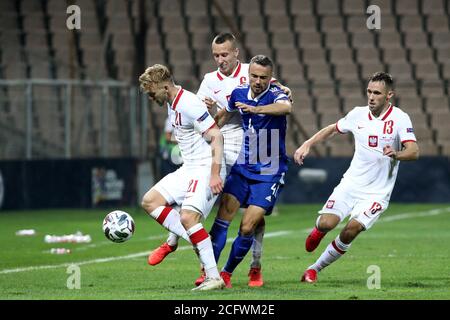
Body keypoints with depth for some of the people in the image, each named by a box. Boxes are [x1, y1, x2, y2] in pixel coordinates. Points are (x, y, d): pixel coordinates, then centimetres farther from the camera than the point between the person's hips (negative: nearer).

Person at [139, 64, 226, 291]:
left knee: (188, 217, -23)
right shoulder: (172, 103, 12)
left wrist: (215, 174, -26)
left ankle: (214, 277, -19)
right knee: (150, 201, 5)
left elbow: (216, 136, -21)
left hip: (206, 169, -11)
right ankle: (195, 242, 1)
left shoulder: (189, 104, -19)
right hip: (188, 169, 11)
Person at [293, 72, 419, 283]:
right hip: (351, 184, 3)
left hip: (377, 192, -3)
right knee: (326, 224, -16)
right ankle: (317, 231, 24)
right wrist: (307, 145, 9)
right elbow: (332, 129, 19)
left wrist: (396, 154, -42)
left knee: (351, 230, -22)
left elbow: (414, 152, -21)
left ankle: (316, 268, -2)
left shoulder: (399, 118, -10)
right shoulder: (358, 114, 2)